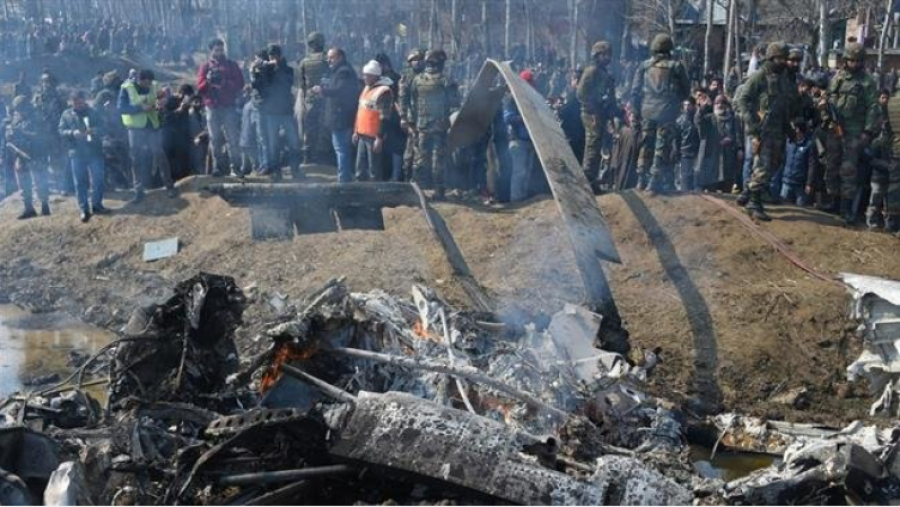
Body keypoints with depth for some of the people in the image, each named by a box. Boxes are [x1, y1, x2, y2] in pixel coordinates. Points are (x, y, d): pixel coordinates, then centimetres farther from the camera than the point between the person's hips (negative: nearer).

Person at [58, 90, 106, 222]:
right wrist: (73, 133, -19)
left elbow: (103, 128, 0)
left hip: (94, 152, 0)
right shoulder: (66, 115, 7)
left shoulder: (94, 113, 6)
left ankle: (96, 204, 18)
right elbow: (61, 132, 1)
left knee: (98, 179, 1)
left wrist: (95, 130, -23)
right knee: (80, 182, 3)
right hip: (76, 153, 0)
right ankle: (84, 209, 9)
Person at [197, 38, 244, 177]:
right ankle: (217, 167, 8)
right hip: (212, 107, 1)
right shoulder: (205, 67, 11)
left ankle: (235, 166, -5)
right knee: (215, 139, 2)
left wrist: (225, 83, -15)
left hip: (229, 106, -1)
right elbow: (200, 88, 4)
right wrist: (208, 81, -15)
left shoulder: (232, 65, 9)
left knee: (233, 138, -7)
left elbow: (240, 84, -1)